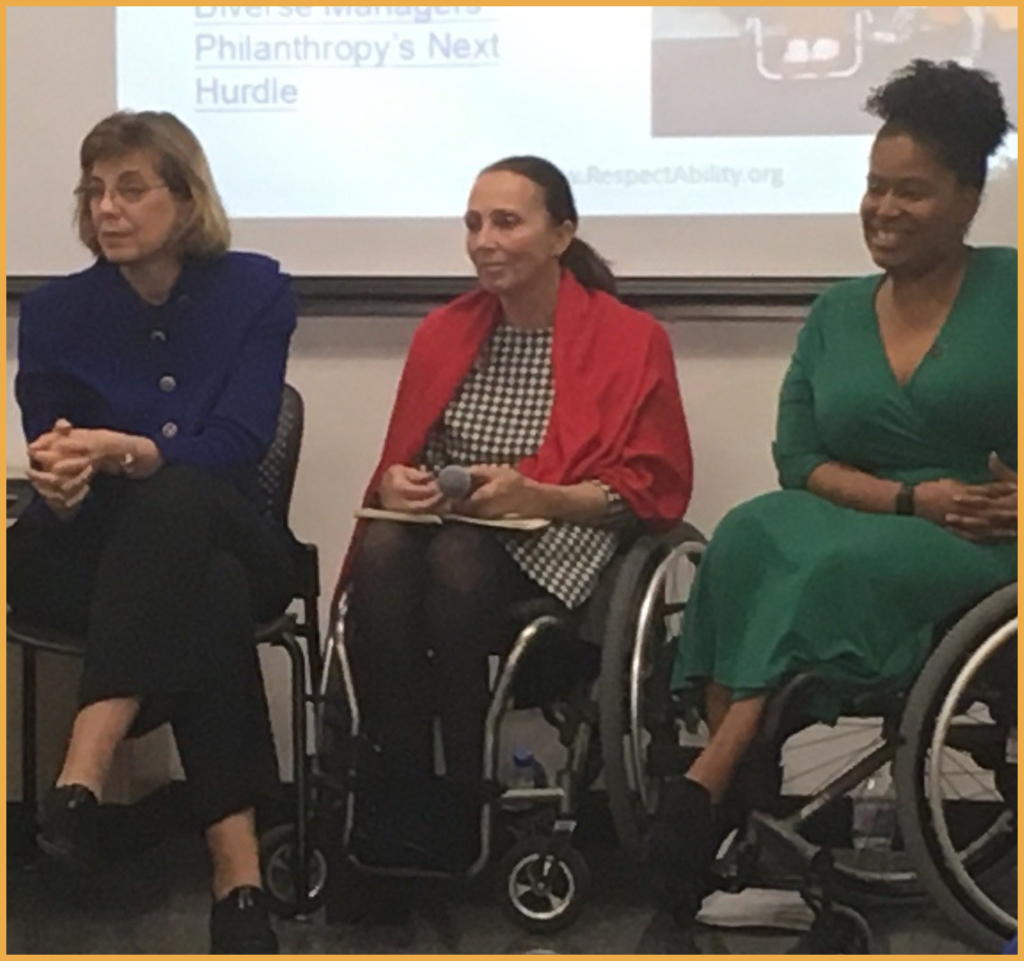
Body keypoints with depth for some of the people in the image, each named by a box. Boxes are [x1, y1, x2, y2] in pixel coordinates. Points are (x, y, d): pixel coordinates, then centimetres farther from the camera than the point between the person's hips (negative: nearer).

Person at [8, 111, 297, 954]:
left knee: (177, 497, -38)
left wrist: (120, 451, -33)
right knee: (209, 601, -37)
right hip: (82, 557, 0)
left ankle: (83, 778, -48)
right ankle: (238, 878, -44)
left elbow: (235, 446, -15)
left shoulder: (255, 291, -2)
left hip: (219, 539, 0)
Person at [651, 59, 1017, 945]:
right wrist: (913, 497, -10)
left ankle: (711, 782, -31)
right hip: (868, 522, 4)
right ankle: (743, 809, -34)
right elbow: (800, 458, 7)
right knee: (753, 535, -29)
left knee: (839, 568, -34)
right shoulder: (836, 313, 15)